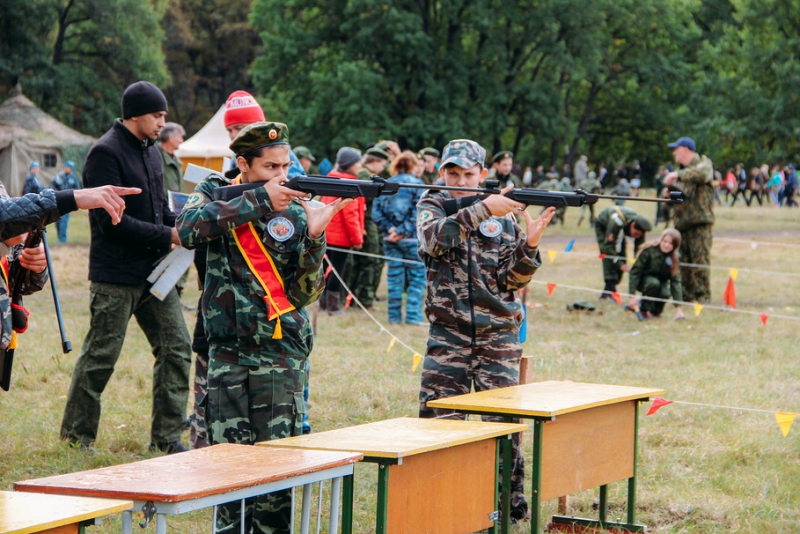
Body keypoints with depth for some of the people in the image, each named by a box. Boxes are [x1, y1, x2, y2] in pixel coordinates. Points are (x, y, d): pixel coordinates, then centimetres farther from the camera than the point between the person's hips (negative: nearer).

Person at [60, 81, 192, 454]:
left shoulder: (150, 152, 14)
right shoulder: (105, 153, -13)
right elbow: (113, 221, -19)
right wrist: (167, 236, -18)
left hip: (153, 270, 8)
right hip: (116, 275, -8)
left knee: (176, 346, 2)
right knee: (100, 355, 1)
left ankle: (166, 436, 9)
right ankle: (76, 434, 16)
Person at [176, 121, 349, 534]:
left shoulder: (295, 213, 0)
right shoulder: (215, 193, 3)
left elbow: (305, 292, -6)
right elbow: (189, 230, -21)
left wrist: (314, 237, -22)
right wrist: (259, 201, -22)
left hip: (280, 356, -1)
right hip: (227, 351, 1)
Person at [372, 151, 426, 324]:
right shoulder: (416, 184, -5)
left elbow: (376, 212, -1)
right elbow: (418, 213, -13)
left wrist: (389, 229, -5)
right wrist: (403, 232, -10)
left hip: (390, 239, 4)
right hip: (411, 239, -4)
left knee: (394, 277, 10)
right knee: (417, 277, 3)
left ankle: (394, 316, 11)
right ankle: (413, 315, -4)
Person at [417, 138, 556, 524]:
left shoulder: (504, 216, 7)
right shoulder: (432, 206, 4)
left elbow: (513, 281, 1)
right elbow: (435, 237, -21)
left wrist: (529, 245, -16)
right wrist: (482, 210, -30)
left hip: (498, 336, 1)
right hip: (448, 336, -1)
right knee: (438, 420, -2)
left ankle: (512, 503, 16)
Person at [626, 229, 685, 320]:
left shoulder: (674, 258, -14)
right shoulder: (649, 250, -24)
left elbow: (676, 282, -18)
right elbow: (635, 271, -23)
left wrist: (678, 308, -26)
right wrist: (632, 296, -30)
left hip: (660, 281, 3)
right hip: (643, 280, -3)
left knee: (665, 293, -31)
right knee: (654, 283, -36)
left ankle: (655, 310, 3)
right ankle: (644, 310, -15)